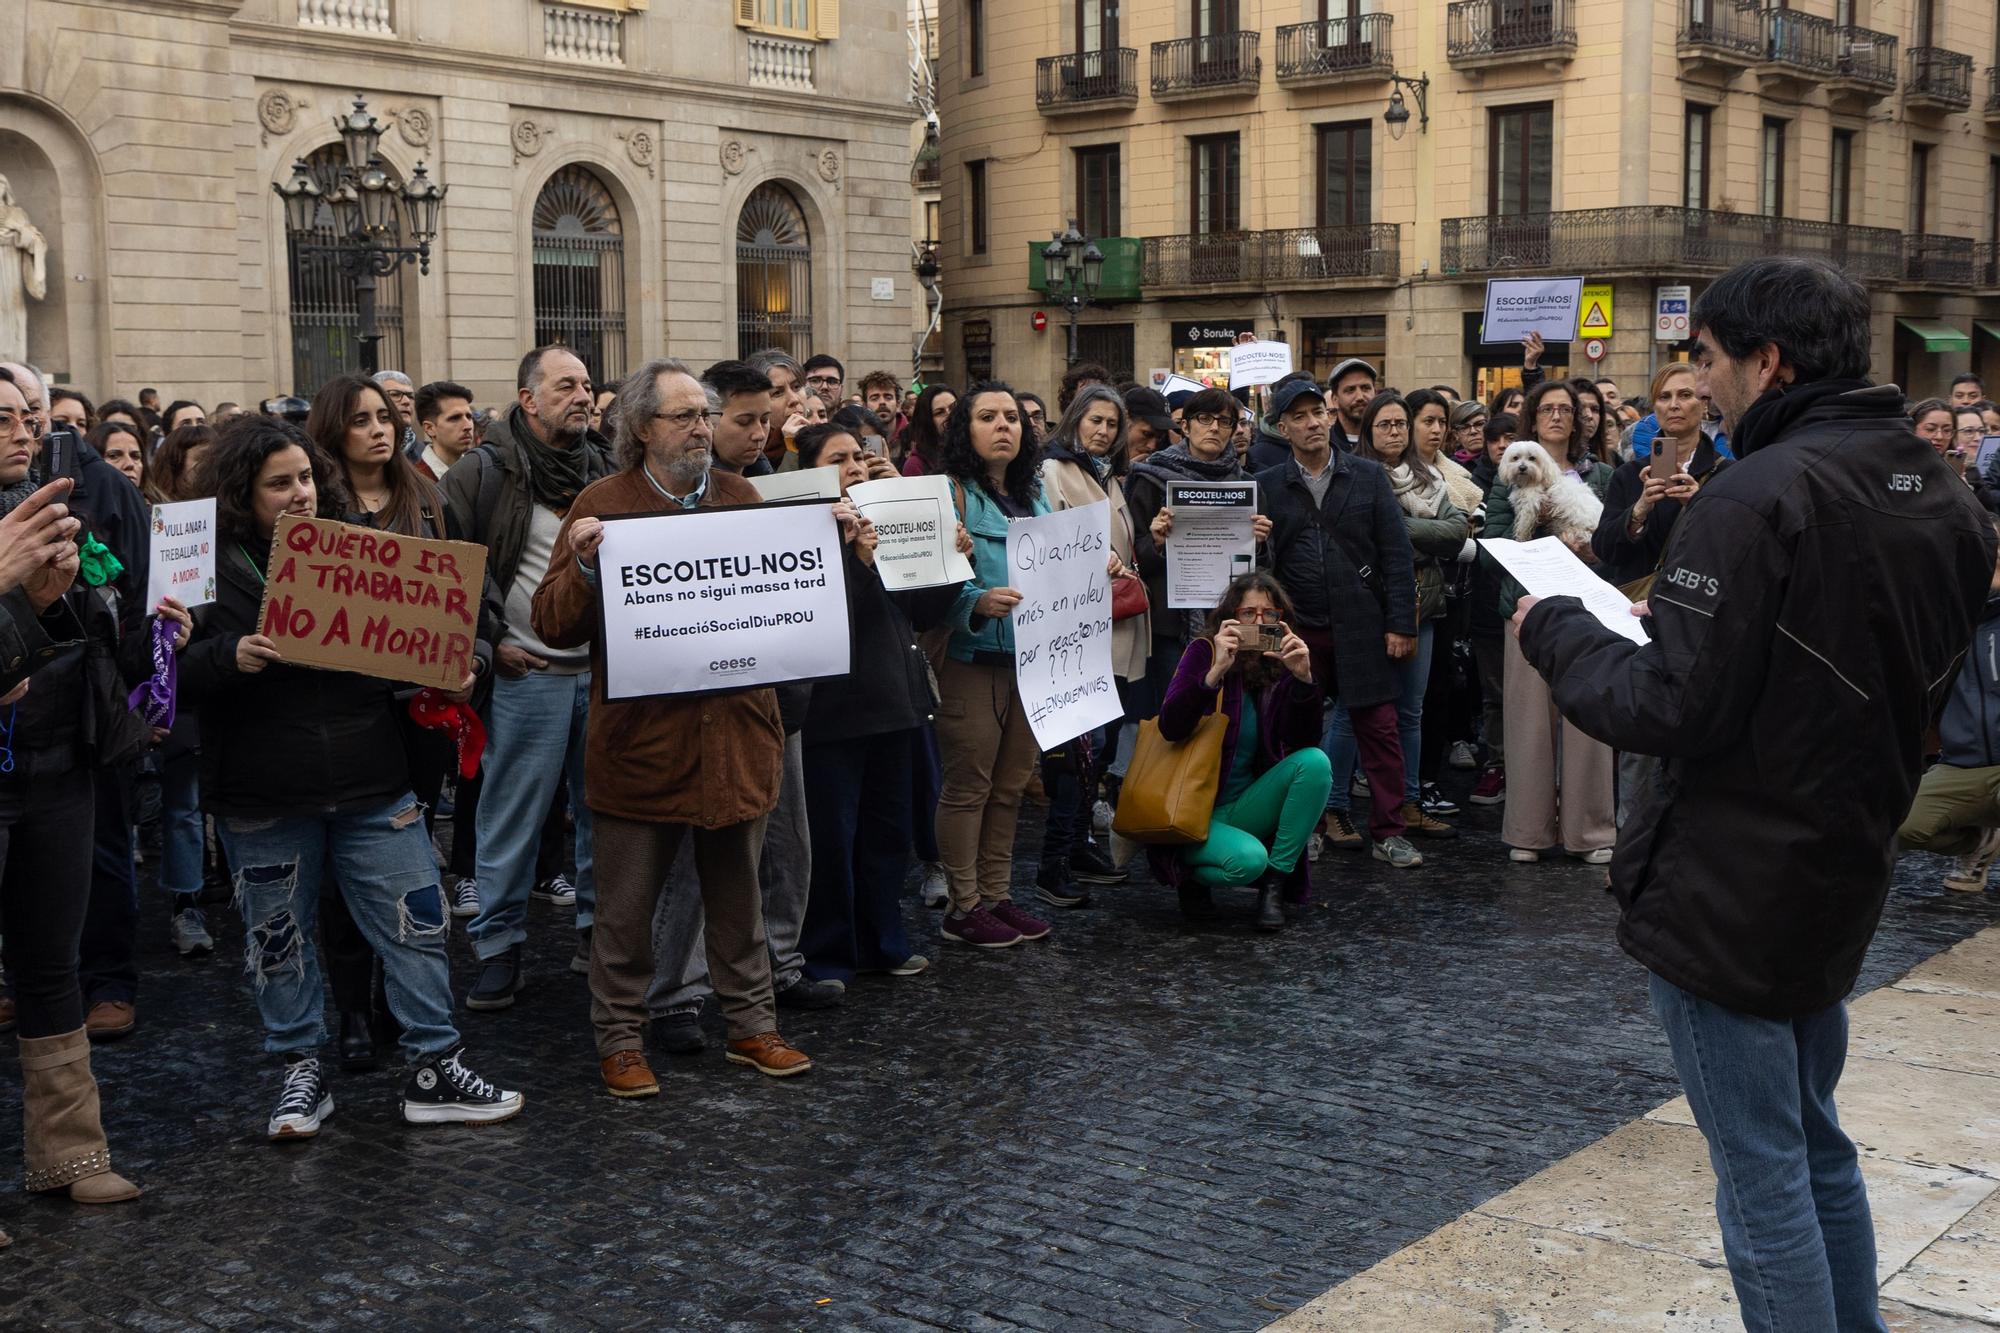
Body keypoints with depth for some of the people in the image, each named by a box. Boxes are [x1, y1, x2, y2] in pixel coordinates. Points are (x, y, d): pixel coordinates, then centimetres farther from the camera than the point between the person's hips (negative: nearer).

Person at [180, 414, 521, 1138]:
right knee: (280, 941, 10)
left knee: (416, 926, 3)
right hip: (263, 803, -2)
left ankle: (434, 1069, 15)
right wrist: (232, 657, -25)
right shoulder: (211, 566, -2)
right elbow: (173, 677, -6)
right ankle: (301, 1072, 27)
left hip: (374, 787, 2)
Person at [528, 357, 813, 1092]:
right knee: (629, 905, 6)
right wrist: (584, 565, -24)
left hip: (736, 734, 4)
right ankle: (620, 1040, 20)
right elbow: (553, 623, -7)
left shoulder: (739, 494, 10)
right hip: (641, 737, -4)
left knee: (738, 895, 15)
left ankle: (751, 1024, 28)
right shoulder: (604, 503, -4)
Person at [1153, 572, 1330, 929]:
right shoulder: (1204, 652, -8)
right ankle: (1193, 875, 2)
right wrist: (1216, 670, -32)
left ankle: (1274, 885, -12)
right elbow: (1170, 728, -21)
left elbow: (1305, 743, -8)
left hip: (1245, 806, 5)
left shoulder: (1279, 665, 2)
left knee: (1316, 762, -19)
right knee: (1248, 859, -33)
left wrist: (1303, 677, -21)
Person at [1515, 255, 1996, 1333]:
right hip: (1845, 877, 9)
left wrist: (1556, 631, -6)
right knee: (1817, 1147, 22)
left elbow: (1665, 711, -24)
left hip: (1725, 898, -8)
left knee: (1761, 1172, 3)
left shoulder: (1759, 498, -21)